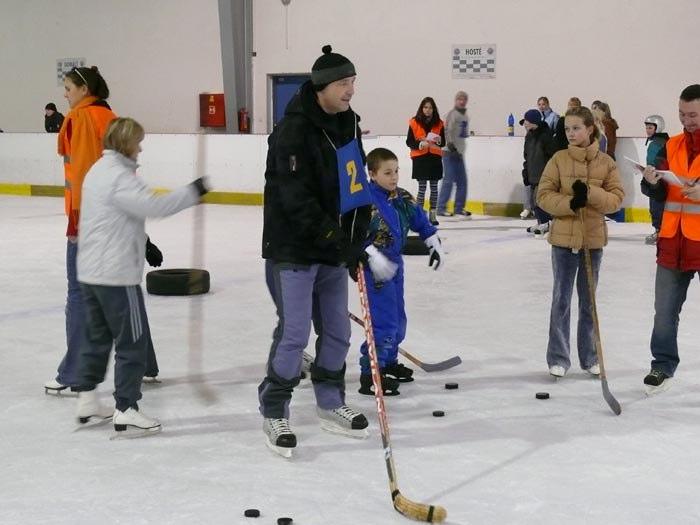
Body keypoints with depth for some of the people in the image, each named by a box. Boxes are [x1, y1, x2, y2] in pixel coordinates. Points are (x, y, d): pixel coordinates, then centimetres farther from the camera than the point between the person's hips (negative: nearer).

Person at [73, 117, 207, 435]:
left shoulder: (99, 170, 14)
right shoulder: (119, 176, -17)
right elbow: (153, 206, -28)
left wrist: (144, 245, 19)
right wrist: (194, 192, -21)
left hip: (91, 271, 10)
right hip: (117, 275, -10)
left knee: (98, 336, 19)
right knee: (133, 340, 0)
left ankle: (86, 399, 25)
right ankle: (125, 411, 4)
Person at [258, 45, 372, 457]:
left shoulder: (348, 125, 8)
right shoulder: (294, 131, -18)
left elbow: (357, 189, 10)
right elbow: (297, 201, -24)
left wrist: (355, 243, 2)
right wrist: (337, 240, -25)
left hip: (334, 249, 8)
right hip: (293, 250, -8)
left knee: (337, 330, 13)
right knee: (295, 332, -5)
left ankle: (331, 404, 30)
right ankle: (274, 413, 10)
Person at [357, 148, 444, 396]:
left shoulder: (403, 198, 4)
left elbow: (420, 221, 17)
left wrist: (434, 243, 14)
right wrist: (373, 257, -34)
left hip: (395, 264, 9)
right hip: (376, 269, -9)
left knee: (398, 320, 18)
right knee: (384, 322, -13)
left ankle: (389, 361, 36)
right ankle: (370, 374, -9)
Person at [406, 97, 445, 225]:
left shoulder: (439, 124, 7)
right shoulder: (414, 123, -1)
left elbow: (443, 142, 10)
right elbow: (409, 142, -1)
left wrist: (438, 140, -12)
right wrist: (420, 144, -18)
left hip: (435, 158, 3)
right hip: (420, 158, -3)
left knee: (434, 186, 4)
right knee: (422, 186, -4)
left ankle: (433, 214, 10)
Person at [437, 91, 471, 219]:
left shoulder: (465, 116, 16)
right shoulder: (452, 114, -10)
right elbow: (447, 131, -20)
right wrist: (451, 146, -27)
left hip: (459, 152, 8)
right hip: (449, 152, -8)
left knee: (462, 181, 8)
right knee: (449, 180, -10)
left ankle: (459, 208, 15)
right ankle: (441, 208, -5)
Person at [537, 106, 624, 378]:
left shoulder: (606, 162, 0)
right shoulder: (559, 159, -2)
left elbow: (616, 198, -4)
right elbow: (544, 195, -5)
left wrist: (590, 193, -20)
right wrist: (569, 203, -21)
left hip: (593, 239, 1)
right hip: (563, 238, -1)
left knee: (588, 301, 13)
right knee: (561, 300, 5)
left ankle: (589, 357, 24)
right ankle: (558, 358, 14)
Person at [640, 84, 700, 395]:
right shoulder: (672, 146, 10)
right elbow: (659, 194, 8)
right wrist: (653, 182, -13)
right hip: (673, 243, 5)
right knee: (664, 311, 12)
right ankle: (663, 366, 26)